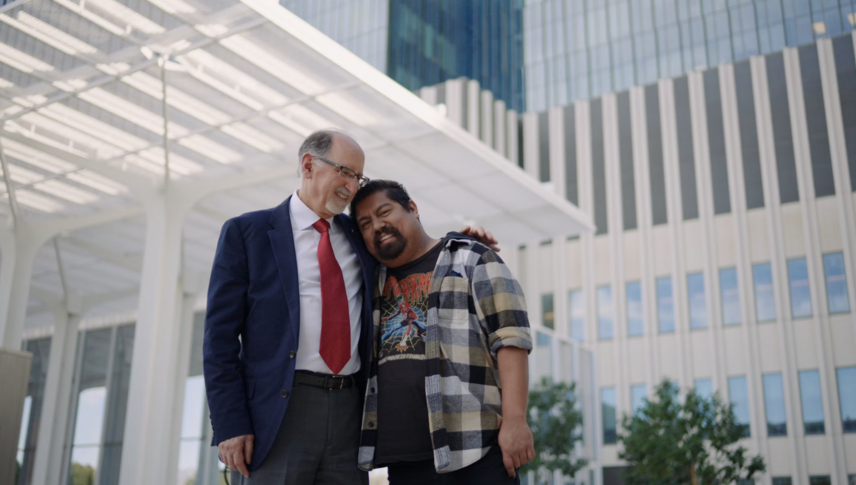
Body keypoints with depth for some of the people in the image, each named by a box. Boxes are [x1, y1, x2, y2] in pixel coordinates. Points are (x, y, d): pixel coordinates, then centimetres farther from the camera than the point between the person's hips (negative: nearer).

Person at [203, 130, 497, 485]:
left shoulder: (359, 235, 15)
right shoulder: (246, 232, 3)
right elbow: (220, 334, -2)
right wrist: (230, 425, -10)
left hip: (349, 413, 4)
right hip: (276, 413, -4)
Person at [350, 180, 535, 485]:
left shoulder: (471, 261, 3)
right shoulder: (374, 283, 20)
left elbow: (509, 337, -7)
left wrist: (515, 420, -16)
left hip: (475, 450, -5)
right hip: (403, 458, 5)